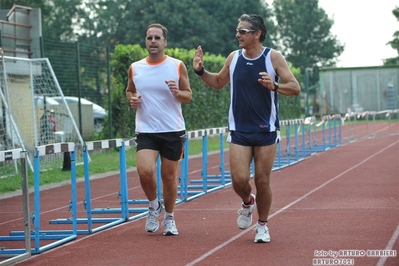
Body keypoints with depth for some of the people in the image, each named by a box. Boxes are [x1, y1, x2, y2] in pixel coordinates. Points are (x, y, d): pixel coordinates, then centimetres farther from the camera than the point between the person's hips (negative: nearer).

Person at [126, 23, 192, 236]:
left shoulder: (177, 66, -1)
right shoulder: (135, 68, 5)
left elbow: (189, 95, 4)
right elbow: (129, 90, 20)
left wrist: (178, 93, -18)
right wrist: (132, 99, -2)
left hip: (172, 131, -1)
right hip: (145, 131, 1)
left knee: (169, 177, 6)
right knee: (145, 171, -19)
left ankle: (169, 218, 26)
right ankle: (154, 206, 10)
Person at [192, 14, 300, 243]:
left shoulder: (273, 57, -7)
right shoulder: (234, 58, 3)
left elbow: (295, 87, -10)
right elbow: (219, 82, 20)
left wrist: (274, 86, -28)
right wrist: (201, 71, 3)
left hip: (266, 131, -2)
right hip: (239, 131, 2)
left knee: (262, 181, 0)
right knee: (239, 180, -8)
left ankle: (262, 225, 20)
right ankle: (248, 203, 27)